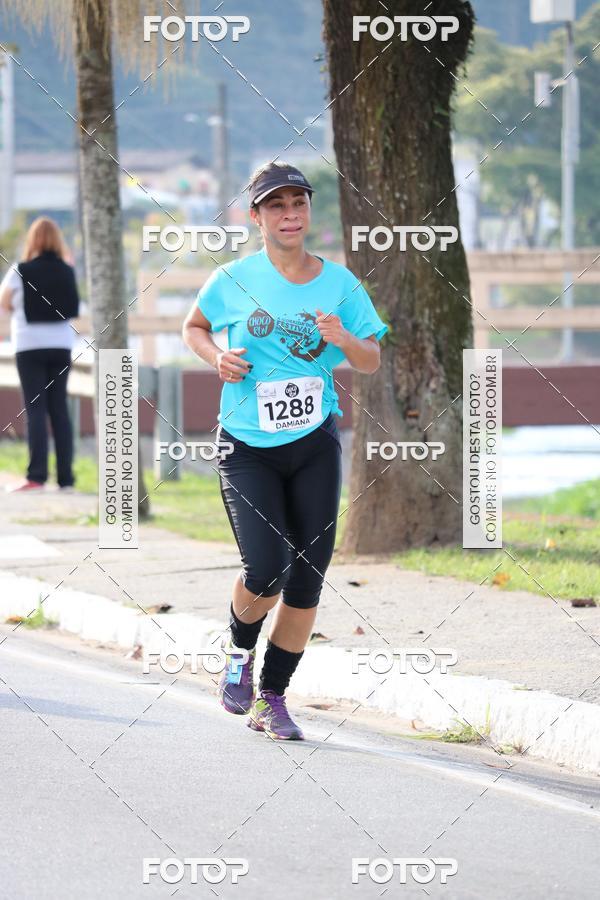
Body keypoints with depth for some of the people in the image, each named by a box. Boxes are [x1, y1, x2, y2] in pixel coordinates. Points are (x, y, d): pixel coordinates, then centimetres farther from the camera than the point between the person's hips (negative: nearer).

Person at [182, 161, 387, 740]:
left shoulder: (339, 282, 2)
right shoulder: (233, 280, -3)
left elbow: (371, 362, 8)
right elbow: (194, 327, 15)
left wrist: (343, 340, -13)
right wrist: (218, 358, -5)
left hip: (315, 444, 3)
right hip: (247, 448, -2)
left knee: (308, 578, 0)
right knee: (266, 570, -17)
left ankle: (272, 699, 16)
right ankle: (239, 651, 16)